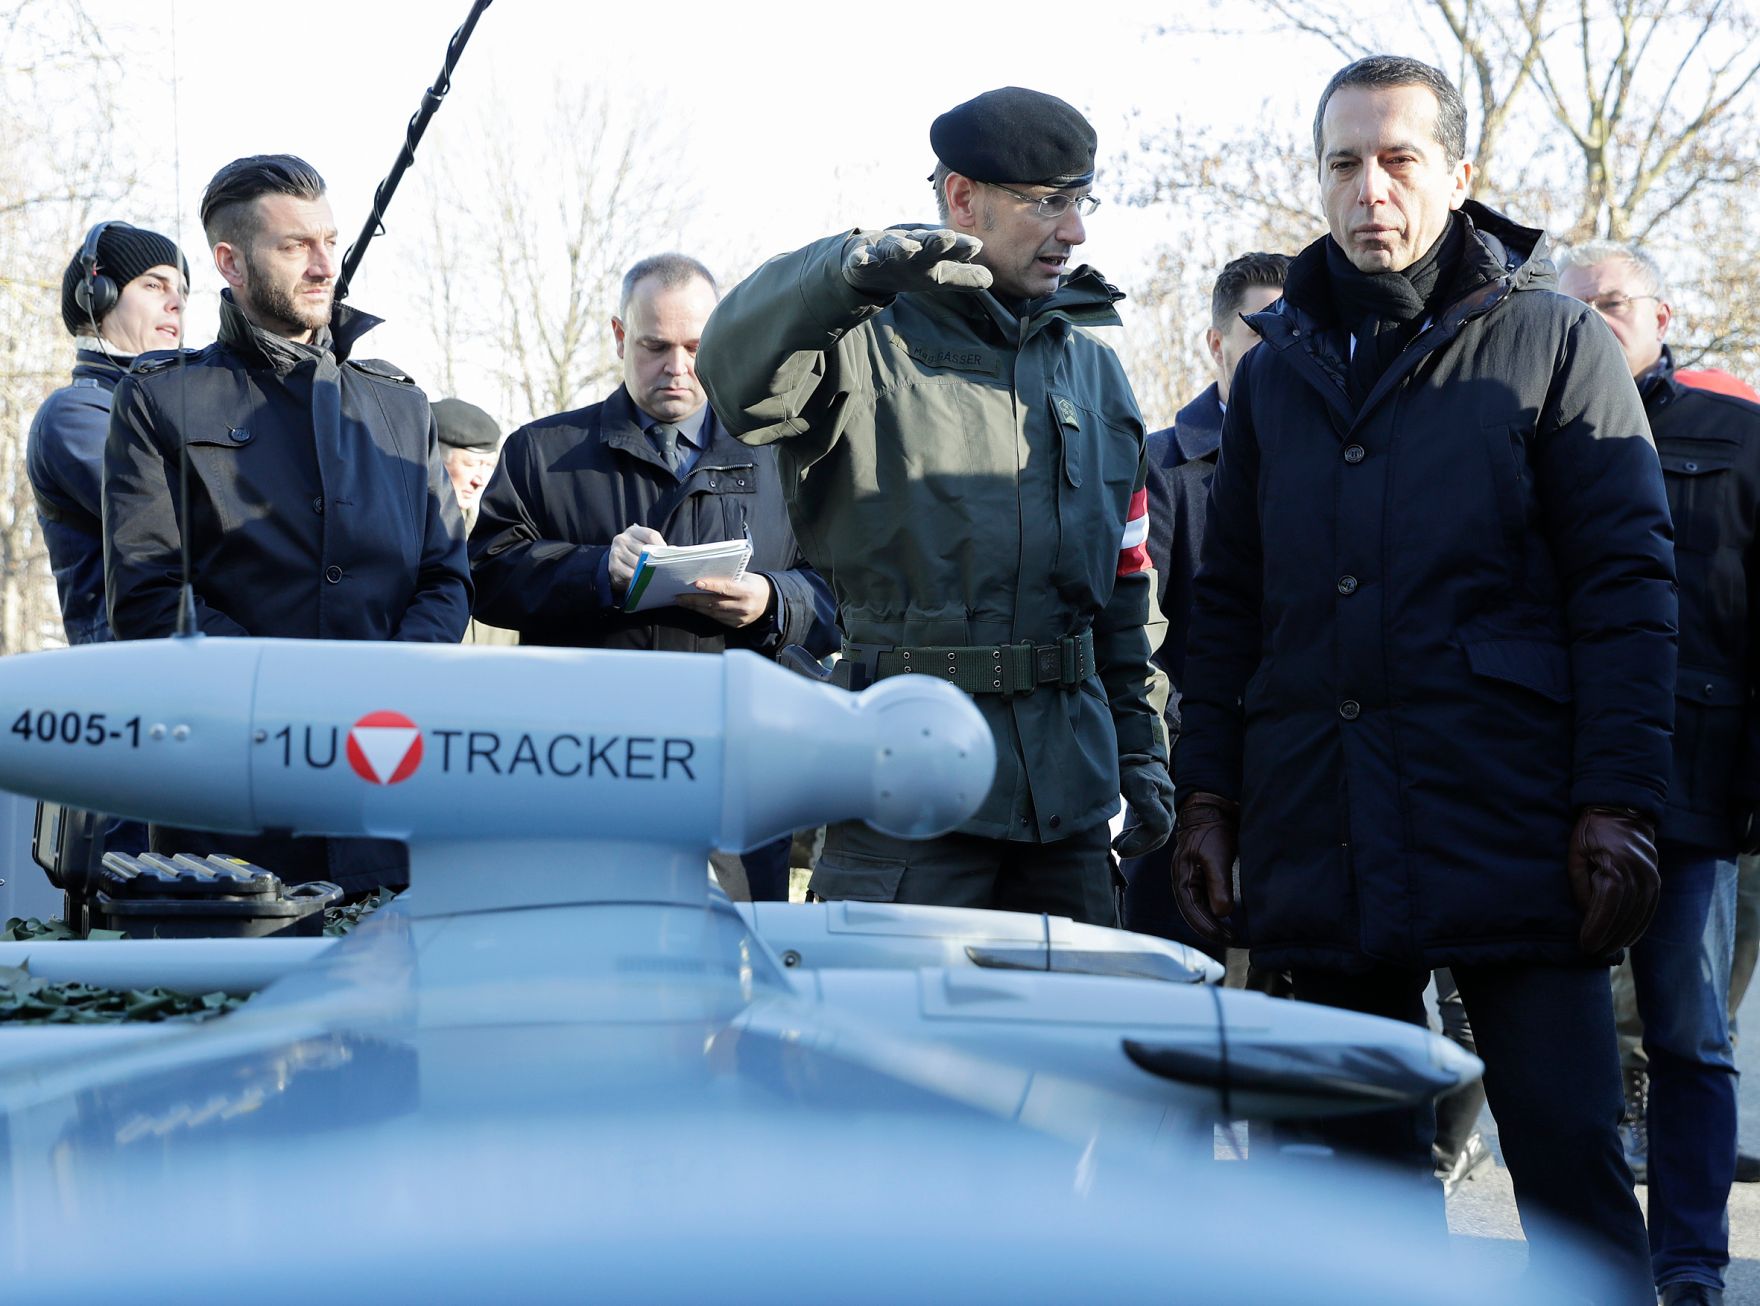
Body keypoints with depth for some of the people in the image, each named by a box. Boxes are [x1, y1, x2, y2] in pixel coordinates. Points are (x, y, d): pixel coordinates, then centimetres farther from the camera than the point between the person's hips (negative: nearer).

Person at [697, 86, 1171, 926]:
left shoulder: (1093, 367, 19)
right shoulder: (872, 344, -1)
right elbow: (739, 370, -24)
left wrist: (1140, 749, 17)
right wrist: (850, 272, -43)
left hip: (1067, 788, 6)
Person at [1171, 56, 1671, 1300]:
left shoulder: (1552, 339, 3)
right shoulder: (1278, 368, 15)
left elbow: (1627, 585, -2)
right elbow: (1229, 606, 18)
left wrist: (1620, 807, -10)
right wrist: (1207, 798, 9)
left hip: (1511, 829, -4)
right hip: (1324, 845, 4)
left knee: (1571, 1167, -4)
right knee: (1368, 1172, 9)